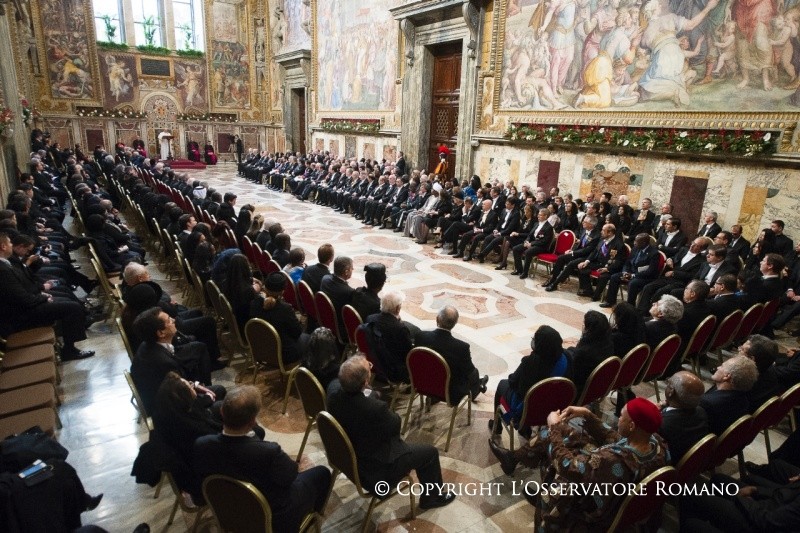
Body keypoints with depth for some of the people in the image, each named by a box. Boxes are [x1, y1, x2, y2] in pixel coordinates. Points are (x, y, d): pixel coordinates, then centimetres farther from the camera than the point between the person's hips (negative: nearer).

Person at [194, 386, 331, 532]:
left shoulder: (201, 444, -25)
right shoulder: (268, 452, -39)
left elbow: (202, 474, -2)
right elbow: (291, 475, -18)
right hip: (274, 520, -5)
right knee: (321, 473, 17)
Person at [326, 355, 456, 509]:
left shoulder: (334, 389, -20)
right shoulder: (375, 408, -38)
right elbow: (396, 425, -15)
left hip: (347, 458, 7)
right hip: (375, 472, -7)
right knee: (430, 452, 11)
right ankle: (432, 497, 35)